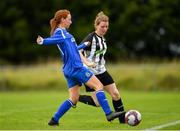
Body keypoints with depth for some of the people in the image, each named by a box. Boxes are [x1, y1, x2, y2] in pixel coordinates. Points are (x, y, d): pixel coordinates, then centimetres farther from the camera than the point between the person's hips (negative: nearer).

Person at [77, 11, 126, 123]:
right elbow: (78, 51, -25)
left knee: (116, 94, 1)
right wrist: (87, 63, -37)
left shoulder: (102, 38, 12)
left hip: (101, 71, 8)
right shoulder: (91, 37, -15)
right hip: (91, 73, -8)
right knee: (97, 102, -8)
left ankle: (123, 119, 11)